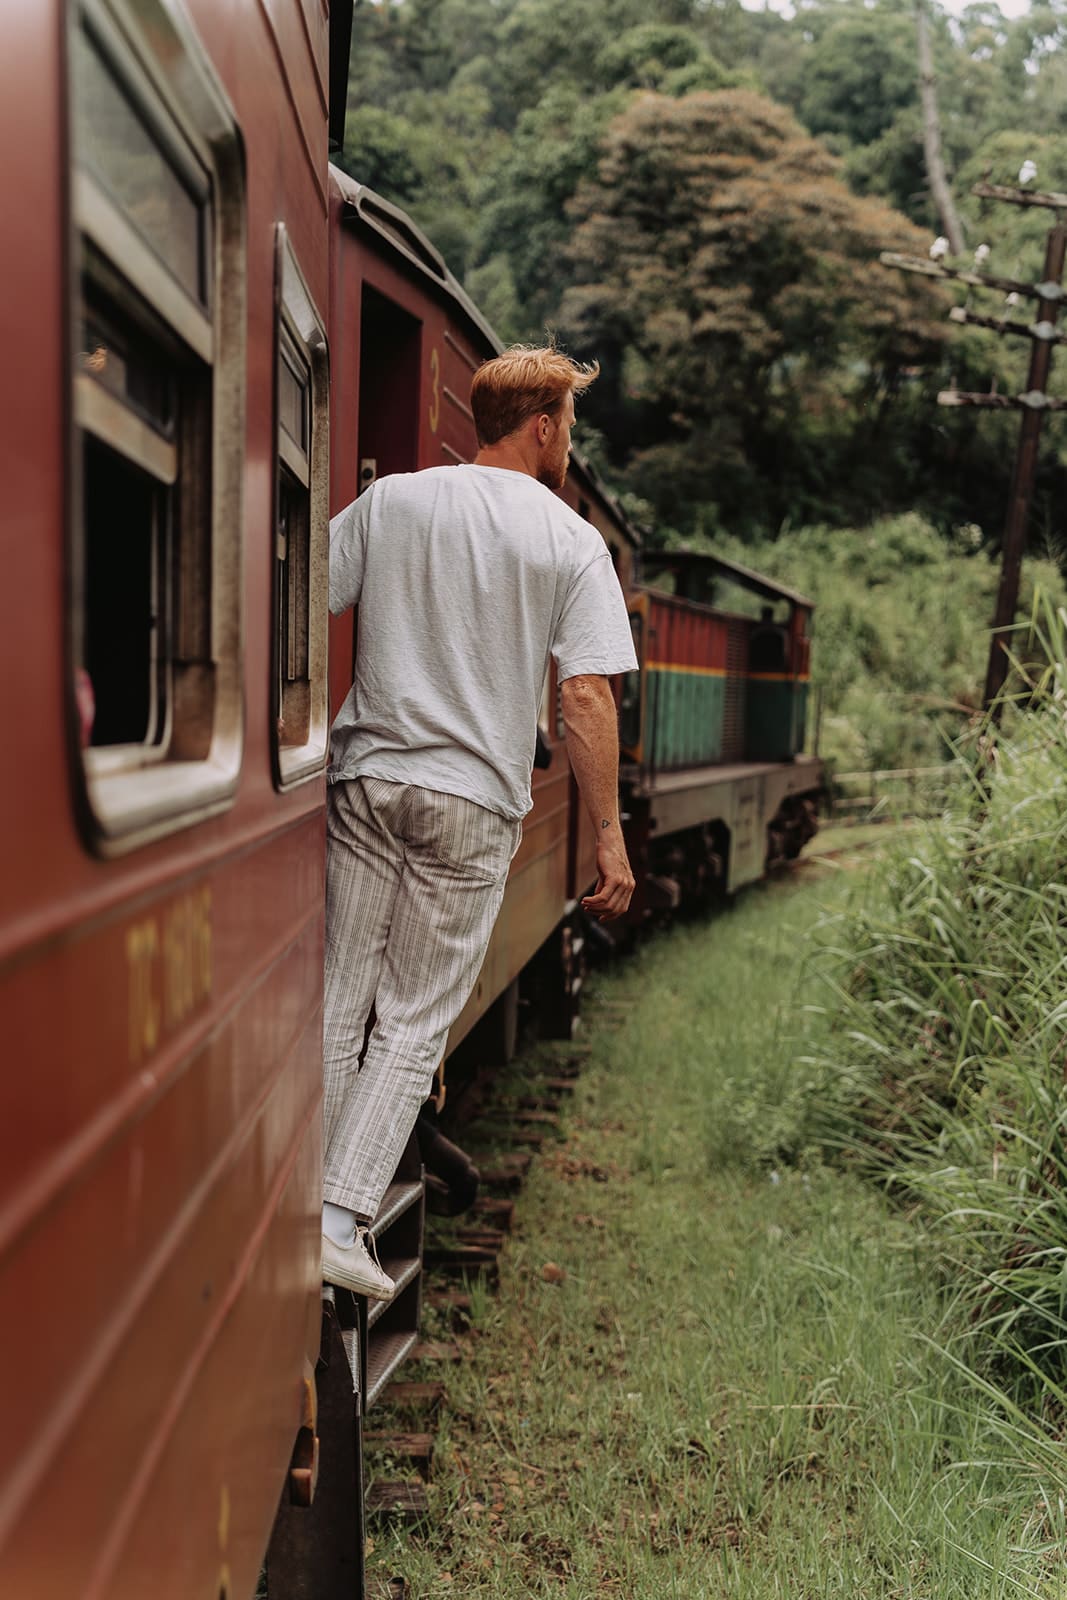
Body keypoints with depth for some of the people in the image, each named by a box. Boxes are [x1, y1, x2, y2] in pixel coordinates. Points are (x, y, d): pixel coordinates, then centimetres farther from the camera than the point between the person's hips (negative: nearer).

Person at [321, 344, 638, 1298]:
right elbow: (586, 695, -7)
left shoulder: (389, 502, 8)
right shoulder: (571, 541, 0)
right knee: (414, 1022, 5)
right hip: (474, 806, -2)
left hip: (367, 781, 3)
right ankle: (342, 1219, 1)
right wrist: (610, 837, -4)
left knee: (335, 1004, 9)